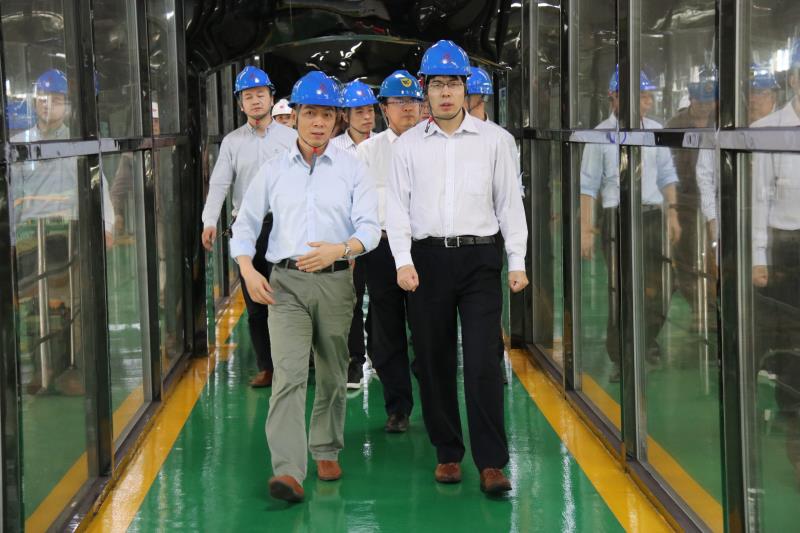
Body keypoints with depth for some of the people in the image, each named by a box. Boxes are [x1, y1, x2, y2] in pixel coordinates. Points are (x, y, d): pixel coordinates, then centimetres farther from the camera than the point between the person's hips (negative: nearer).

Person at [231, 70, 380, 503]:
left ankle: (326, 452, 31)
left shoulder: (352, 169, 5)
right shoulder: (273, 171, 8)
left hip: (335, 280, 1)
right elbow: (245, 223, 14)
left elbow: (370, 227, -2)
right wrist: (248, 269, -3)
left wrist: (341, 248, -23)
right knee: (288, 373, -14)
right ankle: (288, 471, -21)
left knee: (332, 375, 11)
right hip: (286, 281, -1)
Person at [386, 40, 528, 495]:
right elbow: (398, 206, 5)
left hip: (479, 257, -1)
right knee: (434, 362, 6)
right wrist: (403, 262, -7)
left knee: (483, 362, -9)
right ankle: (448, 453, 20)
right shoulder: (409, 145, 7)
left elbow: (509, 202, 7)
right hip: (427, 258, 2)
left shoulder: (490, 140, 6)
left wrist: (518, 262, 1)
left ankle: (492, 462, -5)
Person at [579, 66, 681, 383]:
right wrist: (586, 229, -6)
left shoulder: (654, 130, 7)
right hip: (618, 217, -4)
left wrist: (672, 213, 10)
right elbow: (588, 185, -3)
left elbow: (666, 175, 16)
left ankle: (648, 343, 28)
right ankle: (619, 359, 6)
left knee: (654, 285, 7)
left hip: (653, 215, 4)